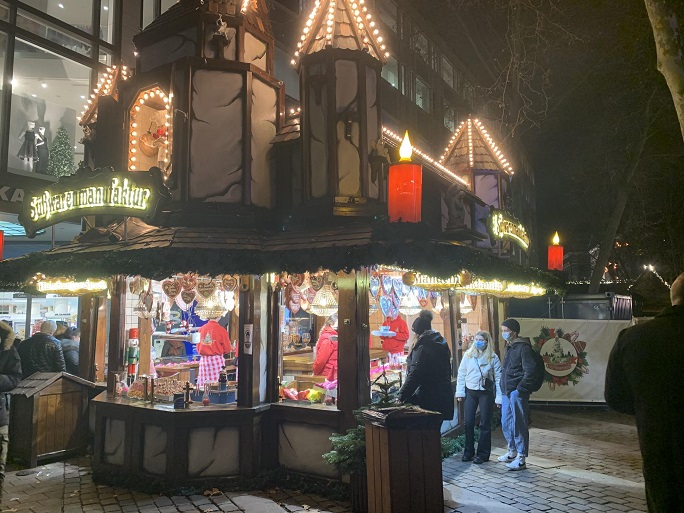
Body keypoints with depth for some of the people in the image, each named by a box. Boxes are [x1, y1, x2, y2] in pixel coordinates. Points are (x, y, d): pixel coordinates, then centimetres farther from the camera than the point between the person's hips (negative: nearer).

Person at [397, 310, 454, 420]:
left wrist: (402, 397, -17)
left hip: (428, 399, -9)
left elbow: (415, 375, -20)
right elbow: (447, 371, 20)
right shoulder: (442, 343, 13)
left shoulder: (422, 347, -15)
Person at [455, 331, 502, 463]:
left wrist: (499, 398, -9)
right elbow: (461, 374, 4)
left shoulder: (493, 358, -3)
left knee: (485, 424, 6)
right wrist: (460, 392, -1)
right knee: (468, 423, 7)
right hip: (470, 392, 2)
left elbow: (498, 378, -5)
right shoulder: (468, 355, 2)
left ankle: (483, 454, 17)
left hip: (486, 393, -2)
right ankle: (468, 452, 20)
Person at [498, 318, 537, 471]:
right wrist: (504, 389, 16)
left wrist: (520, 389, -19)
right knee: (506, 424, 17)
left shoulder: (523, 347, -12)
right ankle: (512, 451, 32)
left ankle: (521, 459, 6)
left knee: (519, 425, -2)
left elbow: (530, 370, -18)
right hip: (506, 392, 9)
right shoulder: (509, 347, 15)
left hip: (517, 393, -9)